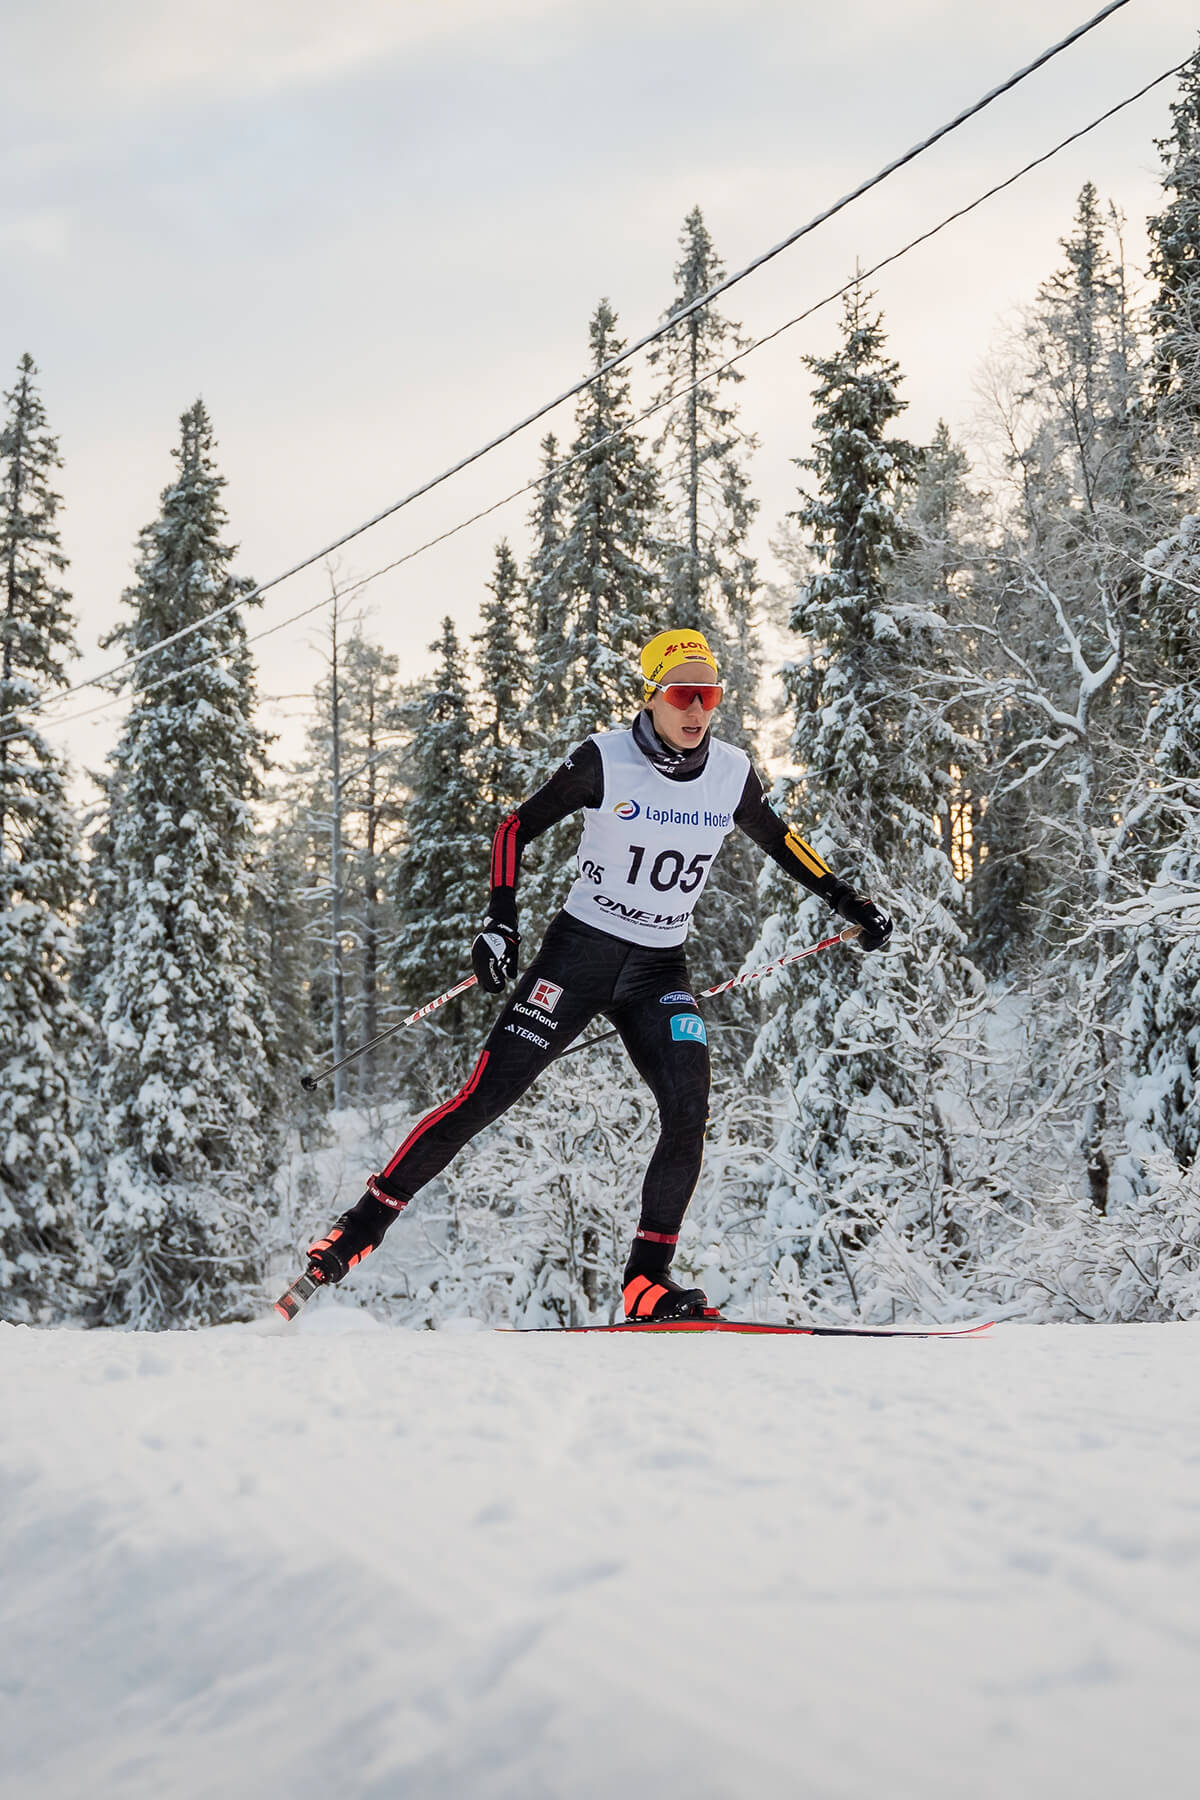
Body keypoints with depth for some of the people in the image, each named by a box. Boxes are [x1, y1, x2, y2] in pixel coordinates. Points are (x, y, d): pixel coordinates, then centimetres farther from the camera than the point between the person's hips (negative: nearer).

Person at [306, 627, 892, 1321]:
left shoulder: (732, 773, -1)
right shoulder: (605, 760, -12)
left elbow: (779, 840, 18)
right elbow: (518, 828, -5)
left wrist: (851, 902, 18)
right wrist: (501, 920, -16)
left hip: (661, 970, 3)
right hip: (581, 951, -3)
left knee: (689, 1114, -15)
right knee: (487, 1095, -9)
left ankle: (648, 1278, -4)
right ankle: (365, 1222, 2)